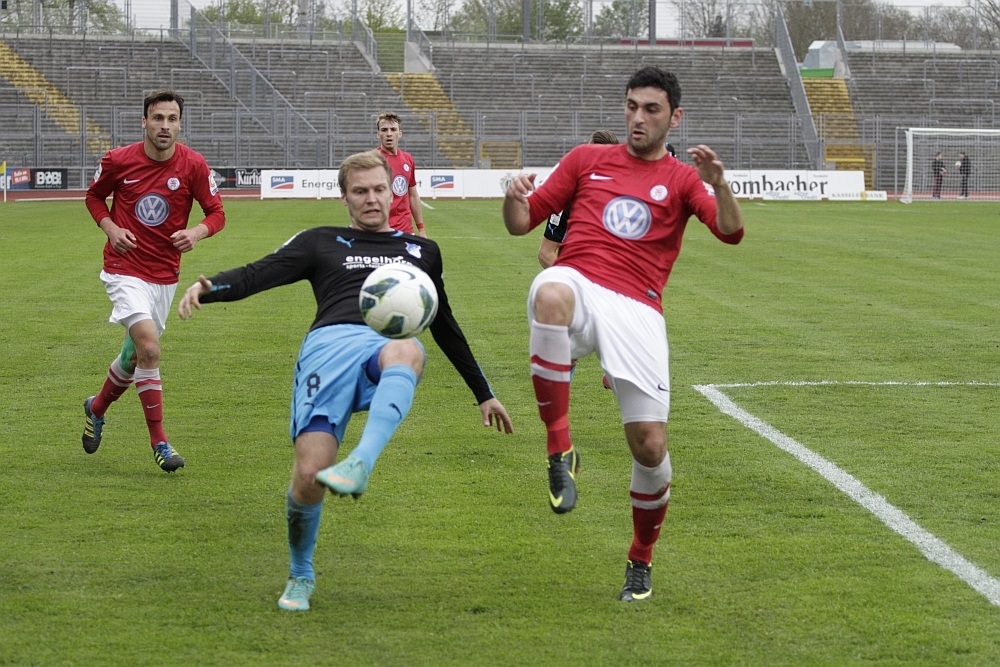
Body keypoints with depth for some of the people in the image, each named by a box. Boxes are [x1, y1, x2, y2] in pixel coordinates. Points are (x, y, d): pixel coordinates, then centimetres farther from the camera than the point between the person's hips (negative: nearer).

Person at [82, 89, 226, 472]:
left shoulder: (193, 165, -7)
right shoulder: (118, 161, -8)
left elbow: (216, 213, 1)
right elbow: (94, 197, 10)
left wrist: (197, 232, -20)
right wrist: (110, 228, -9)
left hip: (165, 275, 3)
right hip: (124, 269, -3)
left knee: (135, 355, 15)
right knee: (149, 347, -22)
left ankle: (96, 409, 46)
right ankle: (159, 442, -14)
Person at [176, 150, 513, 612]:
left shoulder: (421, 252, 33)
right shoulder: (322, 243, 26)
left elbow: (445, 327, 41)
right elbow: (259, 274, 12)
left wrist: (483, 393, 42)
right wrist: (209, 287, -10)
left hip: (389, 347, 1)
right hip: (329, 344, -1)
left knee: (408, 350, -41)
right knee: (309, 476, -18)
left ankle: (361, 464, -56)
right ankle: (300, 577, 10)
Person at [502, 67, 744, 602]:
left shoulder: (681, 179, 17)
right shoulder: (587, 160, 20)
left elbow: (731, 232, 0)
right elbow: (522, 222, 19)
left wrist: (718, 184, -20)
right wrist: (514, 198, -5)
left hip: (636, 310, 0)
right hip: (579, 286, 0)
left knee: (650, 446, -9)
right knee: (550, 293, -41)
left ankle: (641, 563, 19)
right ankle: (559, 450, -31)